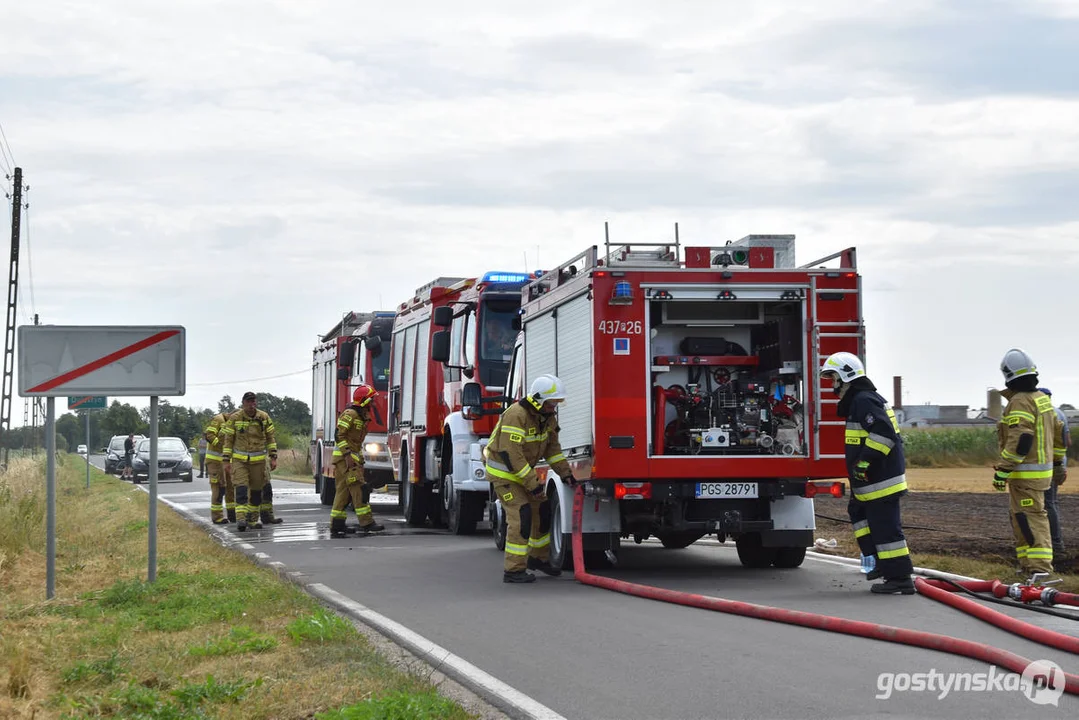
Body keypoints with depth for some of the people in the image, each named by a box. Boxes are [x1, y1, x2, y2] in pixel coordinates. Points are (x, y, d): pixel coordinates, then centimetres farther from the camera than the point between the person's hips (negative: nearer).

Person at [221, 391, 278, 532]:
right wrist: (226, 460, -4)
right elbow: (228, 440, -1)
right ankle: (241, 519, -22)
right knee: (241, 488, -15)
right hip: (239, 460, -2)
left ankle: (254, 519, 22)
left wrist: (273, 457, 3)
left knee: (256, 490, 8)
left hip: (258, 460, 2)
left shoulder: (264, 417, 0)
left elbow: (271, 437, 8)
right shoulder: (234, 418, -6)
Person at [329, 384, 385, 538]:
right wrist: (347, 455, -24)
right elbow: (339, 435, -18)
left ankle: (335, 528, 8)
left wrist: (360, 460, 21)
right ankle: (366, 523, -16)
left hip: (353, 459, 10)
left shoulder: (361, 416, 19)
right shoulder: (349, 414, -12)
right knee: (359, 489, -13)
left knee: (344, 492, 7)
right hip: (345, 458, -10)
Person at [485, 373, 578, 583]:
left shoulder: (546, 416, 0)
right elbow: (511, 454, -31)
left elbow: (552, 446, 9)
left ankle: (538, 557, 30)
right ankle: (513, 570, -12)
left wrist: (565, 472, -1)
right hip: (503, 470, -9)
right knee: (520, 515, -16)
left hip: (523, 469, 9)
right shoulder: (516, 415, -29)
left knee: (542, 510, 13)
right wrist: (533, 484, -29)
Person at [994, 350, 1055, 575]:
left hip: (1025, 473, -10)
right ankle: (1028, 565, 23)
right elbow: (1057, 430, 20)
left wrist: (1002, 471, -23)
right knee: (1022, 520, 18)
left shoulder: (1020, 403, -18)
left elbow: (1019, 442, -25)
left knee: (1031, 519, -12)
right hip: (1043, 468, 10)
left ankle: (1040, 567, -17)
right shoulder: (1043, 399, 13)